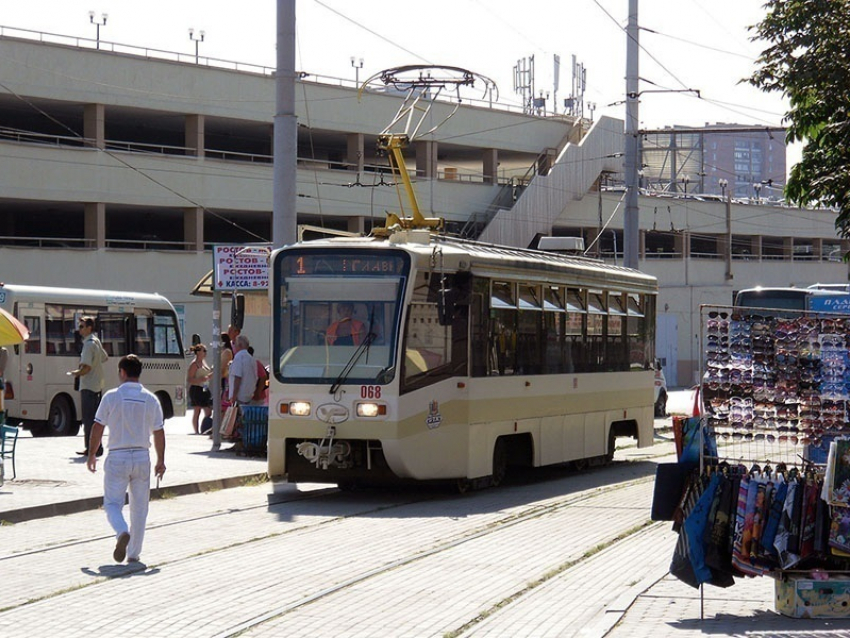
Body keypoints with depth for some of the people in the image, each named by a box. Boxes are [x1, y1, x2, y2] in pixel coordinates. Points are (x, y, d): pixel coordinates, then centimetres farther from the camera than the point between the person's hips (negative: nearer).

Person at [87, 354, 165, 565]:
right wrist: (161, 460, 14)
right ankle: (134, 553, 14)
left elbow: (98, 427, -3)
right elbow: (159, 433, 4)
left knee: (112, 503, 4)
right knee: (139, 507, 11)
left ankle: (122, 532, -25)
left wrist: (92, 454, 8)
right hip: (142, 457, 2)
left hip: (117, 458, -2)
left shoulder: (112, 396, -5)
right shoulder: (151, 399, 2)